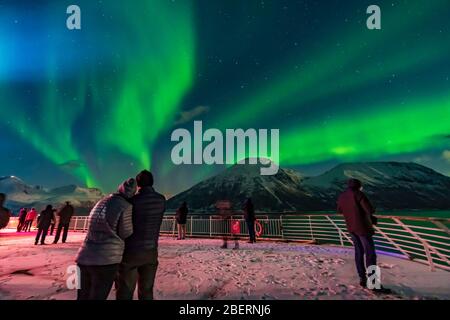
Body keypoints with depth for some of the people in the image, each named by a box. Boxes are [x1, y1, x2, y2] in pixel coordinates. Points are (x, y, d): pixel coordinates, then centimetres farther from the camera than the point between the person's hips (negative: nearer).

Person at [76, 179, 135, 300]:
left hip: (84, 257, 7)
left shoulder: (102, 201, 11)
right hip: (106, 260, -7)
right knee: (97, 297, 6)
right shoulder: (126, 206, -12)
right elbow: (126, 234, -3)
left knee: (83, 296, 19)